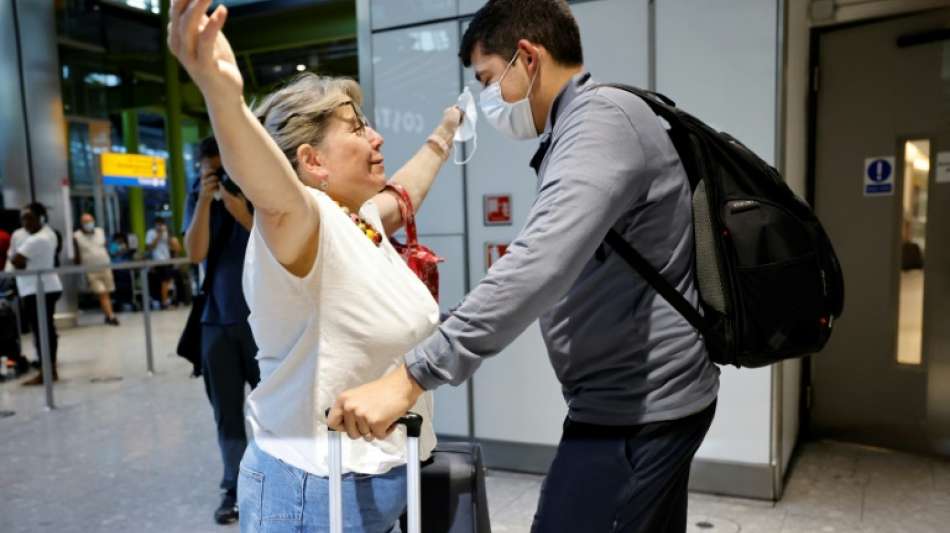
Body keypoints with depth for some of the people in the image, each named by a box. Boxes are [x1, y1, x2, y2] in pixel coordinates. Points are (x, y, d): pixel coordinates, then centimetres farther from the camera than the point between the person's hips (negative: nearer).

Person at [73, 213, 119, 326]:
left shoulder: (100, 232, 8)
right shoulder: (77, 236, -5)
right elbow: (77, 255, -2)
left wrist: (109, 261, 14)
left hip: (106, 267, 4)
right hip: (91, 270, -4)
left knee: (107, 293, 5)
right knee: (102, 294, -10)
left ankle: (108, 316, 13)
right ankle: (111, 316, -13)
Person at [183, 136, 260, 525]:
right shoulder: (198, 201, 6)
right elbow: (195, 253, -8)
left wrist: (242, 214, -24)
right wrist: (204, 201, -17)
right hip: (217, 322, 3)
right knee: (227, 412, 7)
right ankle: (234, 490, 17)